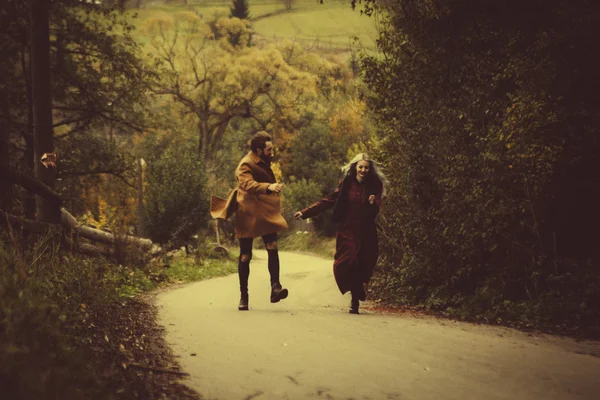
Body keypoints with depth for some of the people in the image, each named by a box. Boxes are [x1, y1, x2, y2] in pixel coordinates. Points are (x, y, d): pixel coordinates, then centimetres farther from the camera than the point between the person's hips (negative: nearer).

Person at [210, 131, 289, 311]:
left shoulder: (263, 162, 14)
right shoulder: (245, 166, -13)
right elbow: (248, 184, -33)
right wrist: (268, 187, -48)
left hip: (266, 213, 6)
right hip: (248, 214, -6)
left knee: (272, 247, -17)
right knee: (245, 255, 2)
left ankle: (275, 288, -23)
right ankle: (243, 296, 11)